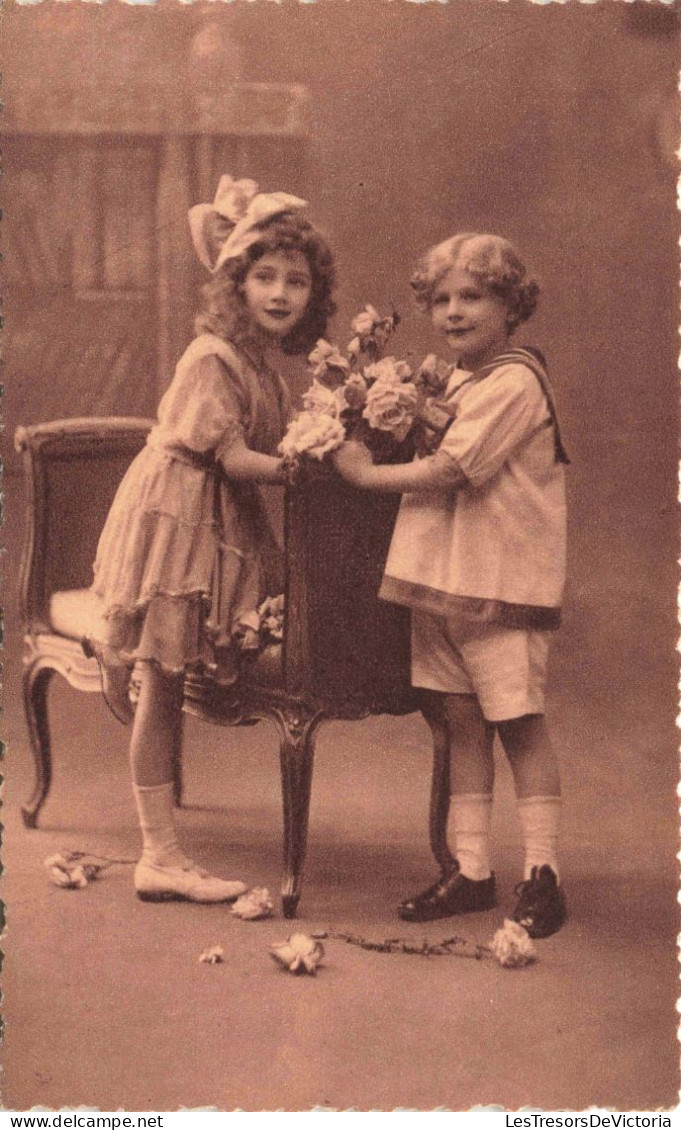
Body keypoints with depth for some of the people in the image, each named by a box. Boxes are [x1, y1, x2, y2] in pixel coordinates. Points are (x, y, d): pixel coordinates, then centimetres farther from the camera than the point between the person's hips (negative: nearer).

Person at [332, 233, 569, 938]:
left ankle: (541, 875, 7)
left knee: (519, 720, -2)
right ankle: (471, 871, 16)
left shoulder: (512, 382, -13)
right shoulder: (459, 381, 16)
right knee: (461, 720, 9)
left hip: (501, 583, -8)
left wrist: (367, 472, -8)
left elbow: (450, 471, -18)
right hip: (442, 575, 8)